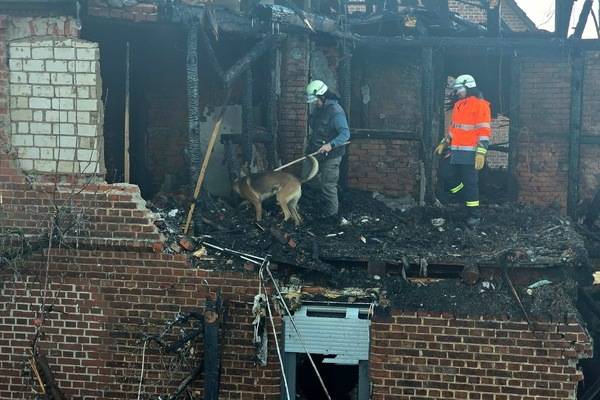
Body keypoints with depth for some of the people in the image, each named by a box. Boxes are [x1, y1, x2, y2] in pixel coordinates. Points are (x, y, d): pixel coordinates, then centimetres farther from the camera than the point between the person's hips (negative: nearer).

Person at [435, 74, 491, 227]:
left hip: (470, 153, -8)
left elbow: (484, 131, -16)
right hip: (454, 151, 8)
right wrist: (444, 143, 21)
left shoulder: (480, 105, -11)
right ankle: (465, 194, 33)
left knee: (470, 183, -4)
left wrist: (481, 152, -22)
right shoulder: (458, 105, 15)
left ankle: (474, 215, 7)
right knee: (445, 174, 11)